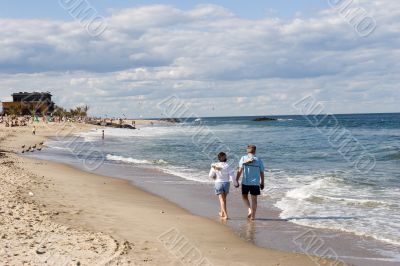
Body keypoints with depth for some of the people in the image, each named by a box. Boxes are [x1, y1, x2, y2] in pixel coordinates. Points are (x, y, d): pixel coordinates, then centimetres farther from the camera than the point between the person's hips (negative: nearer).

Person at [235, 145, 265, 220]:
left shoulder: (243, 158, -2)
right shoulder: (259, 160, 3)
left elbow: (240, 171, -8)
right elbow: (262, 173, 5)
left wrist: (236, 181, -5)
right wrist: (262, 183, 15)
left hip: (245, 182, -1)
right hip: (255, 183, 1)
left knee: (244, 196, 20)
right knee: (254, 199, 9)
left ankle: (250, 209, 0)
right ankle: (253, 216, 12)